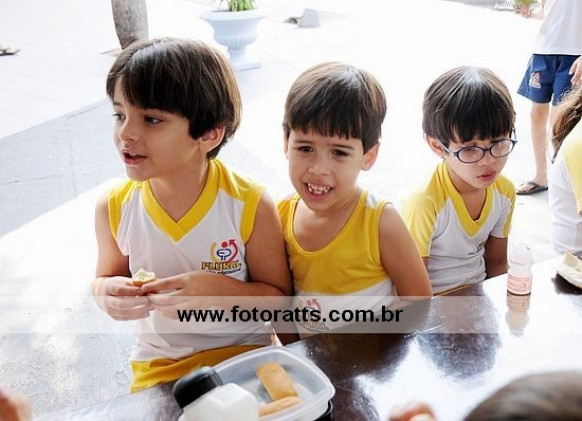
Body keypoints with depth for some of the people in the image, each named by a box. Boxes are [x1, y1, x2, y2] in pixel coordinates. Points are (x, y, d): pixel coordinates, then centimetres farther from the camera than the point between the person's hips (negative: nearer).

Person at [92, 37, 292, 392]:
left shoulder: (251, 206, -18)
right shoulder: (114, 209, -10)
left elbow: (278, 297, -9)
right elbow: (109, 276, 7)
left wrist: (218, 288, -26)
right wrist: (107, 291, -16)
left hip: (243, 355, -2)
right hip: (158, 368, 2)